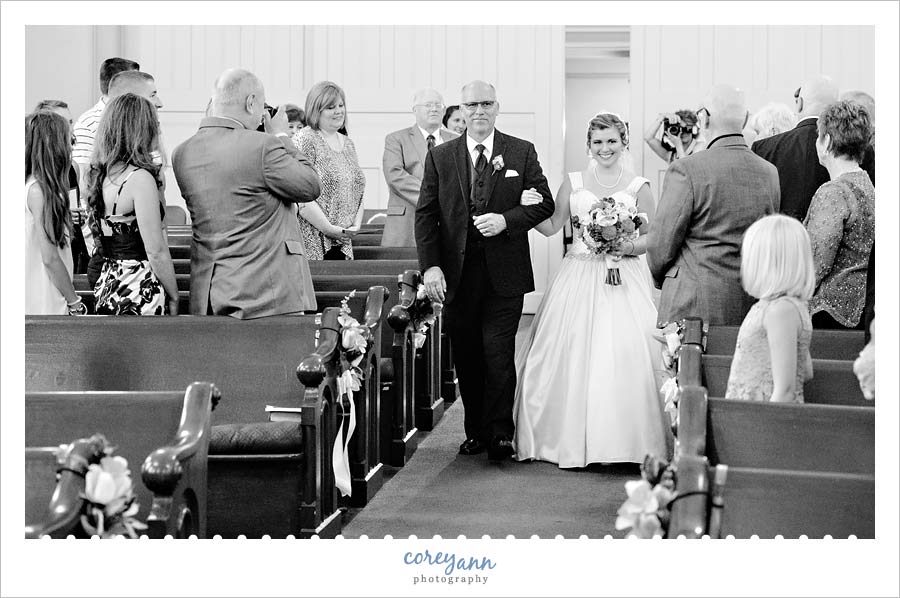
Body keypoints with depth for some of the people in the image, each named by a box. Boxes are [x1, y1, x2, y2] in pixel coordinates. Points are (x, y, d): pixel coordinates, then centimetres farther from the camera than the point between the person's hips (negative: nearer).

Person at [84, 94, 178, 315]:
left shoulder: (99, 174, 9)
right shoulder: (140, 178, -16)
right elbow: (156, 251, -15)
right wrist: (173, 298, -6)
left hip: (106, 289, 8)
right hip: (139, 295, -8)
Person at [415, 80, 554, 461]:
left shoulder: (522, 152, 5)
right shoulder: (439, 157, 7)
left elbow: (545, 202, 3)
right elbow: (426, 215, 4)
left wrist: (506, 220, -14)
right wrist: (430, 266, -7)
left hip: (504, 274, -2)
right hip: (457, 274, 2)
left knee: (498, 354, -6)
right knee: (466, 357, 8)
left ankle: (500, 434, 5)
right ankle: (476, 432, 20)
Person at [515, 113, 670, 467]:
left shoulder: (638, 186, 4)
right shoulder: (573, 183, 9)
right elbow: (551, 227, 9)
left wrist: (629, 246, -14)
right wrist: (530, 209, -9)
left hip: (624, 278, -2)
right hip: (580, 277, 2)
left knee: (624, 352, -12)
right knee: (572, 353, -3)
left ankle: (624, 439, -3)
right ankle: (574, 436, 7)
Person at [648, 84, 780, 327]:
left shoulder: (685, 170, -11)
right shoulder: (770, 173, 6)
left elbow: (661, 243, -6)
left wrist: (660, 278, 13)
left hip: (694, 306, -5)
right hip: (751, 306, 5)